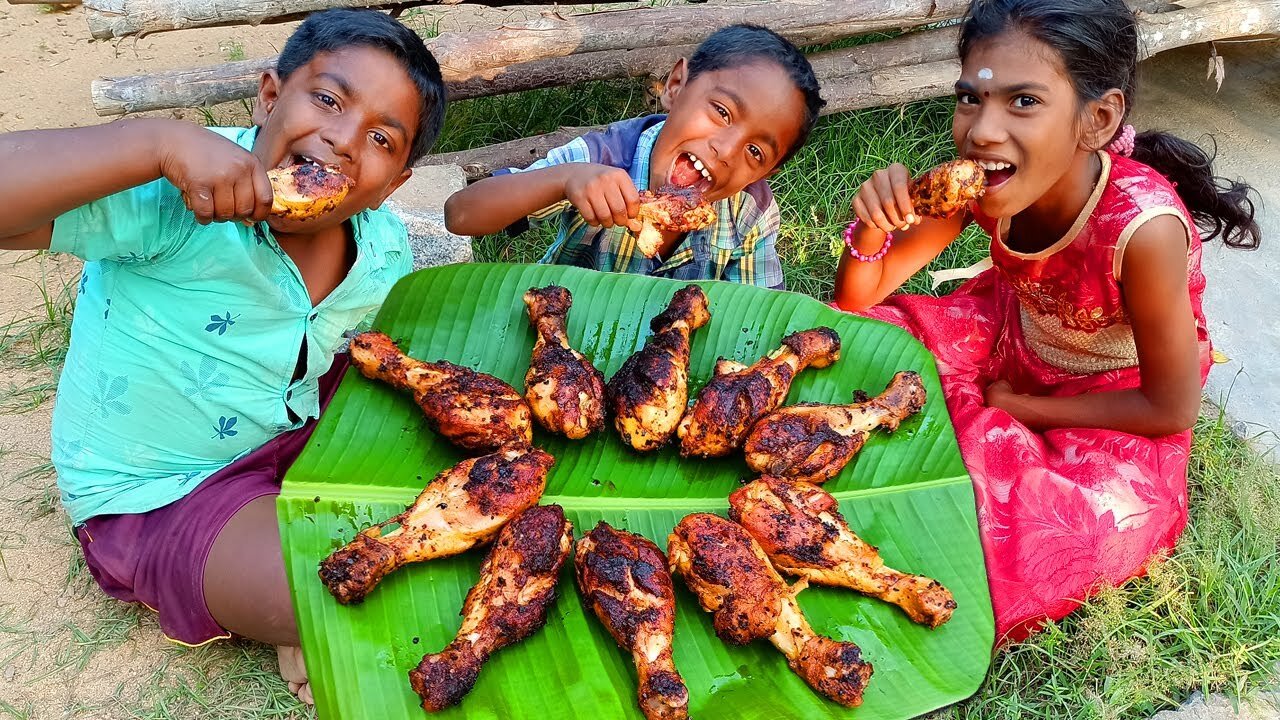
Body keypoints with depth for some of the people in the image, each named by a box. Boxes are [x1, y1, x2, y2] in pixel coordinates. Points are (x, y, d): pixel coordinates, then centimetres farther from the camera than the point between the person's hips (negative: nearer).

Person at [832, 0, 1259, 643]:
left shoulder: (1142, 228, -35)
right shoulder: (987, 182, -21)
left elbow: (1171, 410, -20)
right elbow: (856, 300, -11)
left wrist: (1019, 406, -15)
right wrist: (873, 226, -32)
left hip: (1116, 418, -4)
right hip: (1015, 340, 5)